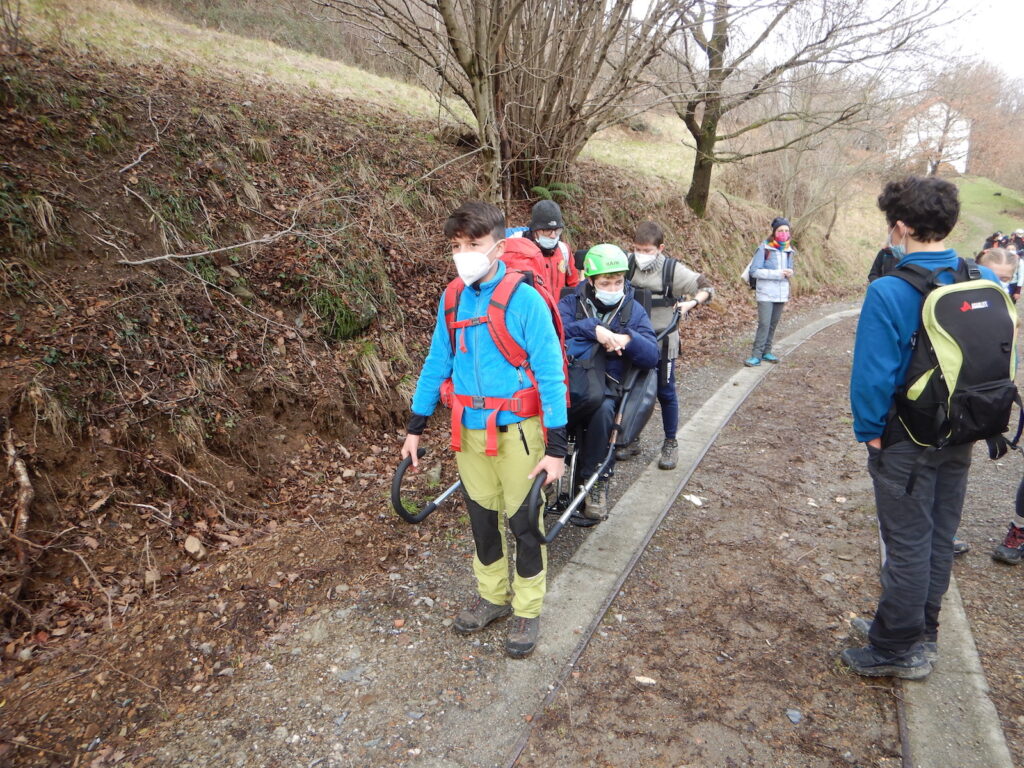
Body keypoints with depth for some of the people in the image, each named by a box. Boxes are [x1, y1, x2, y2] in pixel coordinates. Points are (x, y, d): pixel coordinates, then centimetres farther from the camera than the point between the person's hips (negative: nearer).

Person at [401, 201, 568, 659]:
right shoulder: (452, 299, 1)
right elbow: (437, 363, 9)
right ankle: (493, 596, 39)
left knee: (524, 524, 9)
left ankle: (527, 611, 29)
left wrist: (556, 448, -16)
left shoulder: (525, 300, -16)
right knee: (481, 518, 18)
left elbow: (550, 374, -14)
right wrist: (416, 427, 10)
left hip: (516, 430, -5)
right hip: (469, 430, 5)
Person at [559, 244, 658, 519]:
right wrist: (592, 329, -25)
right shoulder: (571, 303, 6)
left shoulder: (633, 310, 9)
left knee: (602, 410, -34)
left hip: (605, 386, 1)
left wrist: (628, 339, -22)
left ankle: (596, 481, -15)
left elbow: (651, 357, -2)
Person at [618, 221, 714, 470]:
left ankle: (670, 444, 22)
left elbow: (706, 287, -5)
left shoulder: (672, 270, -11)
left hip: (661, 343, -3)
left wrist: (692, 302, -22)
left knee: (665, 393, 6)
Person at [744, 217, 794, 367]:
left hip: (781, 293, 6)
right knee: (764, 324, -12)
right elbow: (754, 271, -14)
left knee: (773, 324, 8)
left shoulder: (788, 250, 10)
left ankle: (766, 352, 18)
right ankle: (756, 355, -8)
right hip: (766, 293, -6)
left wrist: (789, 273, -4)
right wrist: (778, 274, -18)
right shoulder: (764, 248, -9)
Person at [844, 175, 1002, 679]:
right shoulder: (986, 281, -1)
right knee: (939, 538, 18)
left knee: (908, 542, 5)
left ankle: (894, 650, 21)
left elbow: (874, 373, -21)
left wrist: (868, 431, -8)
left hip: (907, 438, -6)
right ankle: (920, 634, 36)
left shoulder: (889, 291, -21)